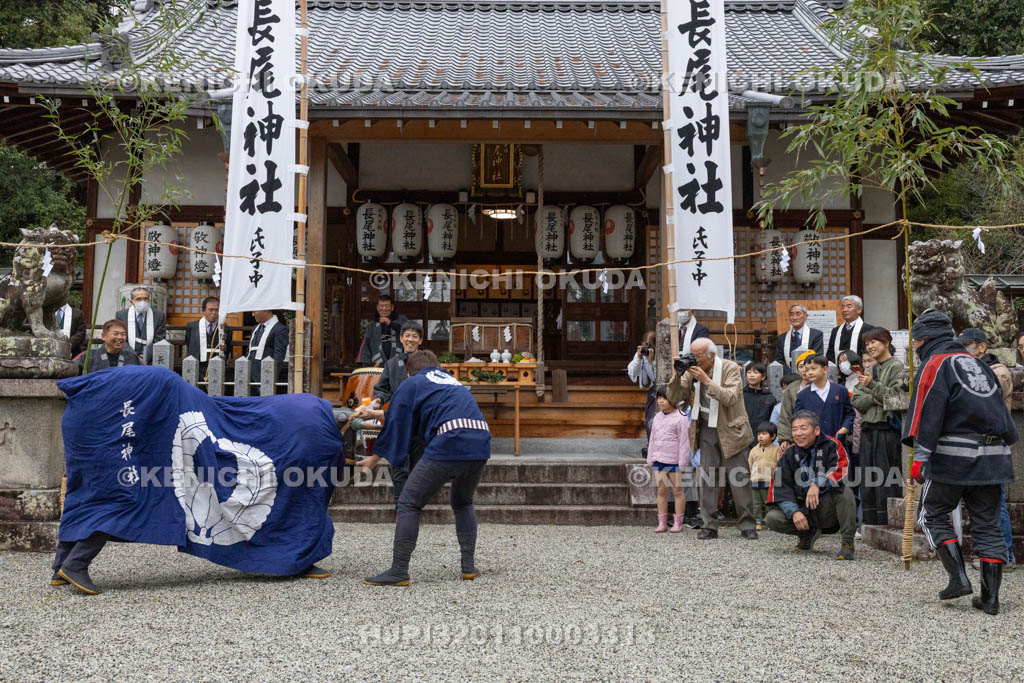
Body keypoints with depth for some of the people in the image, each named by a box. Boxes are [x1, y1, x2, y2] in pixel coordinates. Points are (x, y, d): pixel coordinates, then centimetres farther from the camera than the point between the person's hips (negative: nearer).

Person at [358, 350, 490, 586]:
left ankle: (399, 571, -1)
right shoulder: (454, 382, 35)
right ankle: (469, 566, 23)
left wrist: (374, 459, 29)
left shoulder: (411, 384, 17)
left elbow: (395, 426, 18)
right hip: (481, 443, 6)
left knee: (409, 505, 3)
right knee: (463, 504, 28)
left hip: (449, 443, -6)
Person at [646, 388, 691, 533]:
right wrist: (650, 460, 15)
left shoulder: (680, 418, -9)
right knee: (661, 490, 7)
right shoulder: (657, 417, 11)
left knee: (677, 490, 3)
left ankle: (678, 523, 10)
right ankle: (662, 523, 12)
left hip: (674, 461, -6)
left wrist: (682, 463, -12)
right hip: (658, 460, 6)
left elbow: (684, 441, -10)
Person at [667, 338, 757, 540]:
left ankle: (747, 525, 8)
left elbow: (730, 398, -22)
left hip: (731, 430, -4)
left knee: (739, 478, -1)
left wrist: (707, 380, -26)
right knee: (707, 478, 2)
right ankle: (709, 525, 6)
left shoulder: (730, 368, -9)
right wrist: (677, 376, -13)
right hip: (706, 430, 4)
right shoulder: (692, 371, 3)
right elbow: (673, 398, 2)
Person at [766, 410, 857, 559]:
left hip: (828, 509, -3)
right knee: (772, 518, -20)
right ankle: (807, 534, 9)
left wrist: (818, 484, -37)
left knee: (844, 491, -33)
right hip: (802, 509, 3)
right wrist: (794, 512, -20)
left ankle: (848, 543, -20)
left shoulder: (831, 446, -6)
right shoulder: (788, 455, 3)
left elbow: (841, 470, -24)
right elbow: (781, 488, -4)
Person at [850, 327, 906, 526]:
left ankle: (887, 524, -4)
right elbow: (856, 401, 10)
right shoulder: (869, 370, 19)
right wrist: (875, 399, -8)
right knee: (867, 480, 8)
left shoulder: (897, 366, -2)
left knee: (886, 480, -7)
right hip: (868, 430, 7)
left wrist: (872, 385, -22)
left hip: (887, 429, -7)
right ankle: (870, 525, 13)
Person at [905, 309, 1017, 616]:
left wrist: (920, 456, -17)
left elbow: (928, 412, -14)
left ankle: (959, 578, -2)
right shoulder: (979, 364, 20)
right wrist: (1006, 444, 24)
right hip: (992, 458, 7)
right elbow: (1001, 410, 21)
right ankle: (990, 598, 8)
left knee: (933, 515, 9)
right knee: (987, 524, 9)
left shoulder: (935, 364, -3)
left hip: (953, 457, -6)